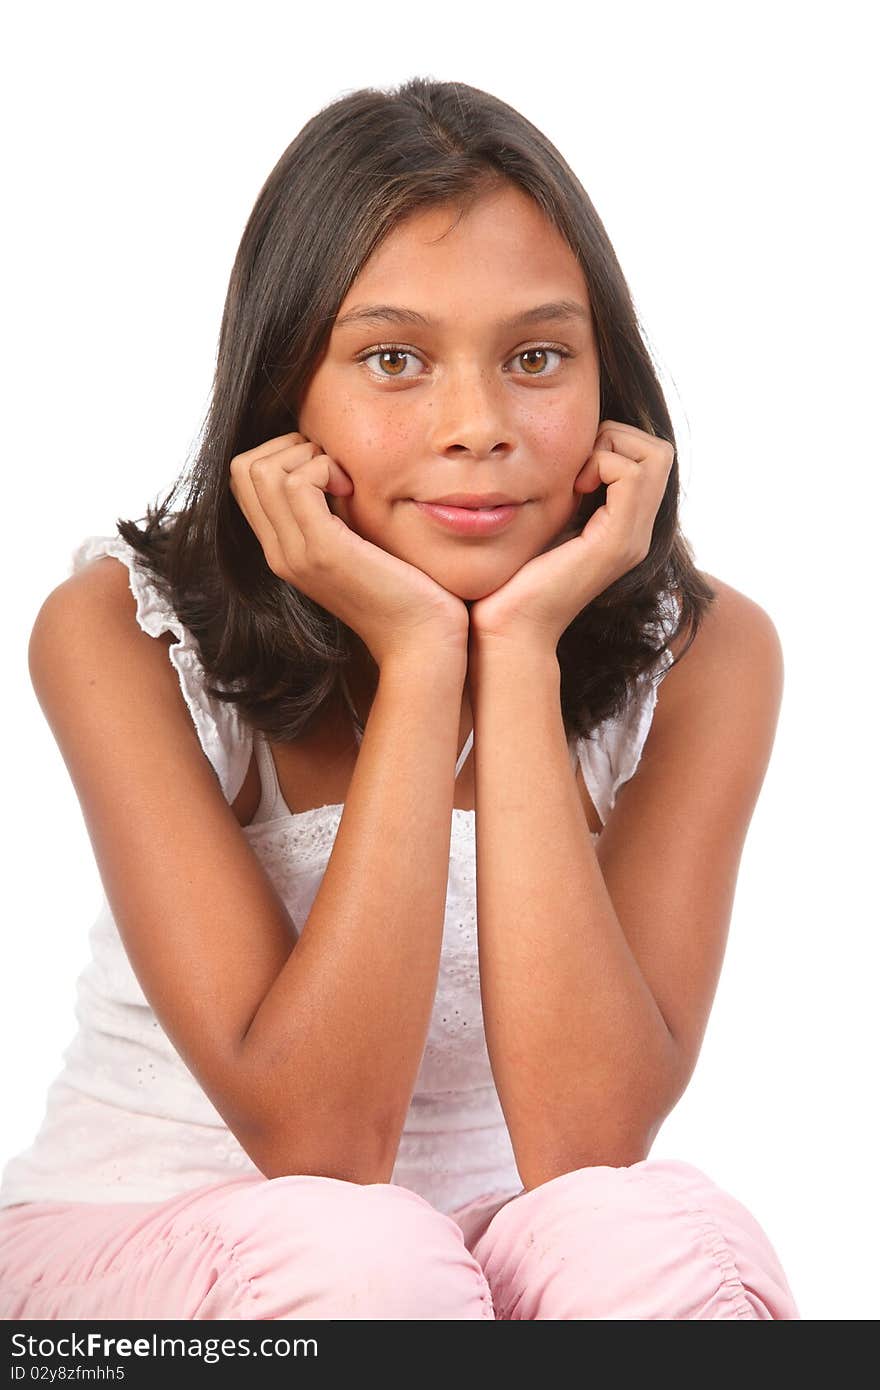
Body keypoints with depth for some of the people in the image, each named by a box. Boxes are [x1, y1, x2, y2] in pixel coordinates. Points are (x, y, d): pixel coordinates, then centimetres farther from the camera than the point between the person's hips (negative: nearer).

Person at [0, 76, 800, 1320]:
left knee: (663, 1242, -31)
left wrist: (520, 652, -26)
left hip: (505, 1233, 2)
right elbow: (314, 1137, -24)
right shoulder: (123, 633, -17)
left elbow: (586, 1144, -23)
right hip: (138, 1234, -1)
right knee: (362, 1260, -34)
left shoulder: (705, 655, -12)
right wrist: (416, 657, -28)